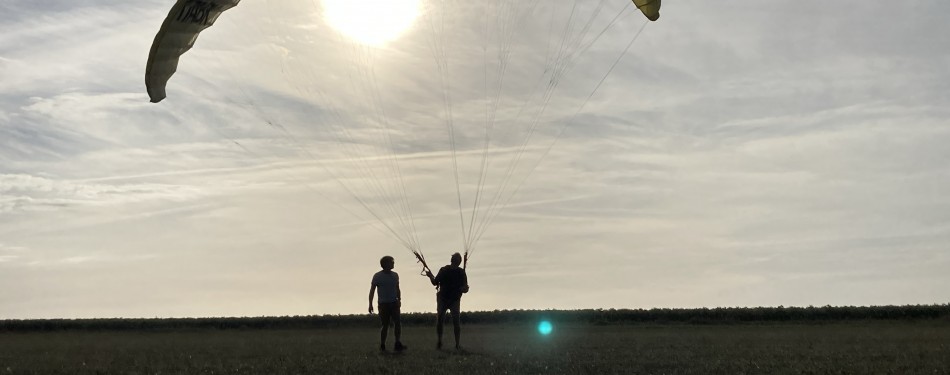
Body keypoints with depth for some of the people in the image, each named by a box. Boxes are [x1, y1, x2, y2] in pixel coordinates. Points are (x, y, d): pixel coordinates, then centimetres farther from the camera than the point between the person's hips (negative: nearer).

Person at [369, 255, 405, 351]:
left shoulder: (395, 275, 9)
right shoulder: (377, 276, -4)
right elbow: (372, 290, -1)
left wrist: (399, 300, 3)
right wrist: (370, 304, -6)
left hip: (394, 303, 3)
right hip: (383, 304, -3)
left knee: (397, 323, -8)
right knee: (385, 325, -1)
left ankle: (398, 344, -7)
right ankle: (382, 346, 12)